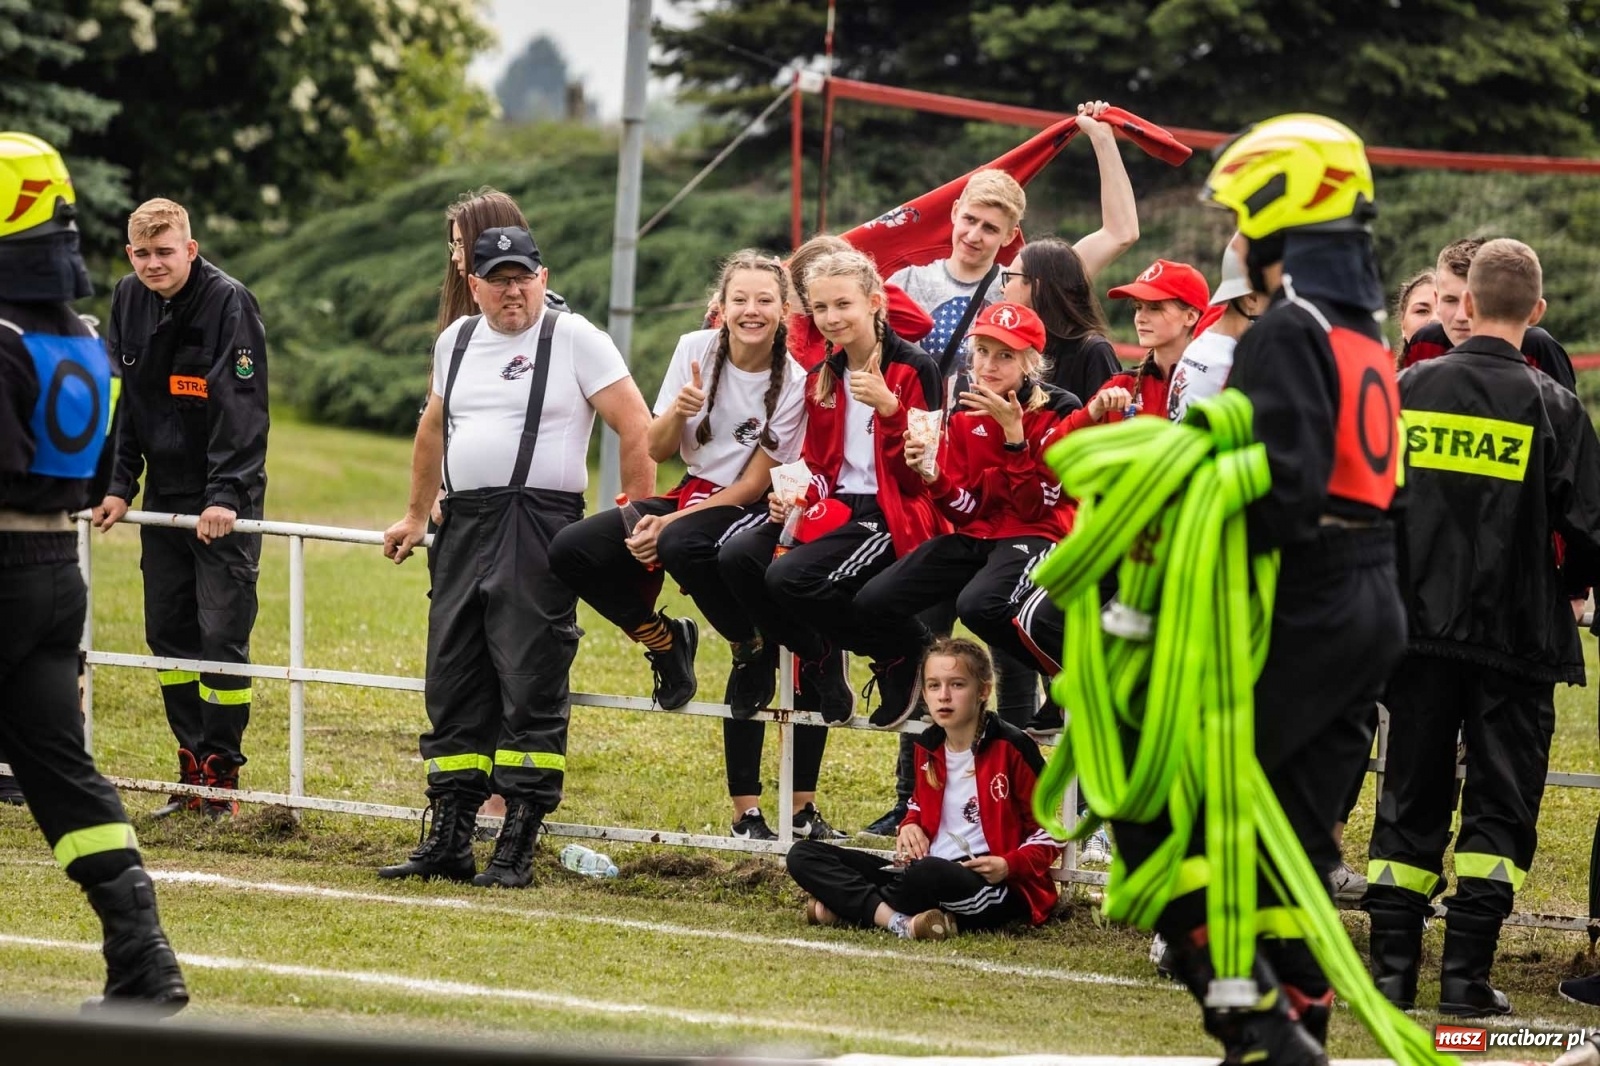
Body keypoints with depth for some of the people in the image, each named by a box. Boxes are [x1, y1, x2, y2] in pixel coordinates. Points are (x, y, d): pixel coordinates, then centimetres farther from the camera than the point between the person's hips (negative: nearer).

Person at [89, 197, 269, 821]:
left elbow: (243, 408, -19)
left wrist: (227, 494, -25)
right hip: (163, 499, 6)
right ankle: (193, 769, 15)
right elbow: (121, 401, 10)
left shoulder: (229, 303, -14)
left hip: (224, 501, -6)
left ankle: (222, 775, 0)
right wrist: (119, 486, 2)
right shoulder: (129, 302, 5)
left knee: (222, 635, -8)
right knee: (167, 631, 6)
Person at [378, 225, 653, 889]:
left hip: (539, 528, -6)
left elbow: (636, 426, -5)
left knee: (530, 690, -8)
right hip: (464, 527, 6)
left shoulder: (573, 338, -3)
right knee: (452, 687, 7)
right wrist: (415, 515, 31)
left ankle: (517, 851, -6)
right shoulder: (456, 341, 15)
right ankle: (448, 841, 14)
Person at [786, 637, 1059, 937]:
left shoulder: (1009, 748, -6)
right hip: (924, 870, 7)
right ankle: (898, 921, -26)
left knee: (928, 873, -44)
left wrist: (1009, 866, -18)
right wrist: (910, 827, 7)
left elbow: (1048, 833, 0)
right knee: (803, 856, -4)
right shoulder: (928, 747, 11)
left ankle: (851, 906, -16)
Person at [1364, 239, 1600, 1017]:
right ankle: (1466, 974, -2)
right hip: (1515, 634, -3)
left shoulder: (1404, 390, 0)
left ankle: (1392, 965, 6)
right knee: (1500, 803, 4)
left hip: (1417, 626, 3)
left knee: (1410, 802, 10)